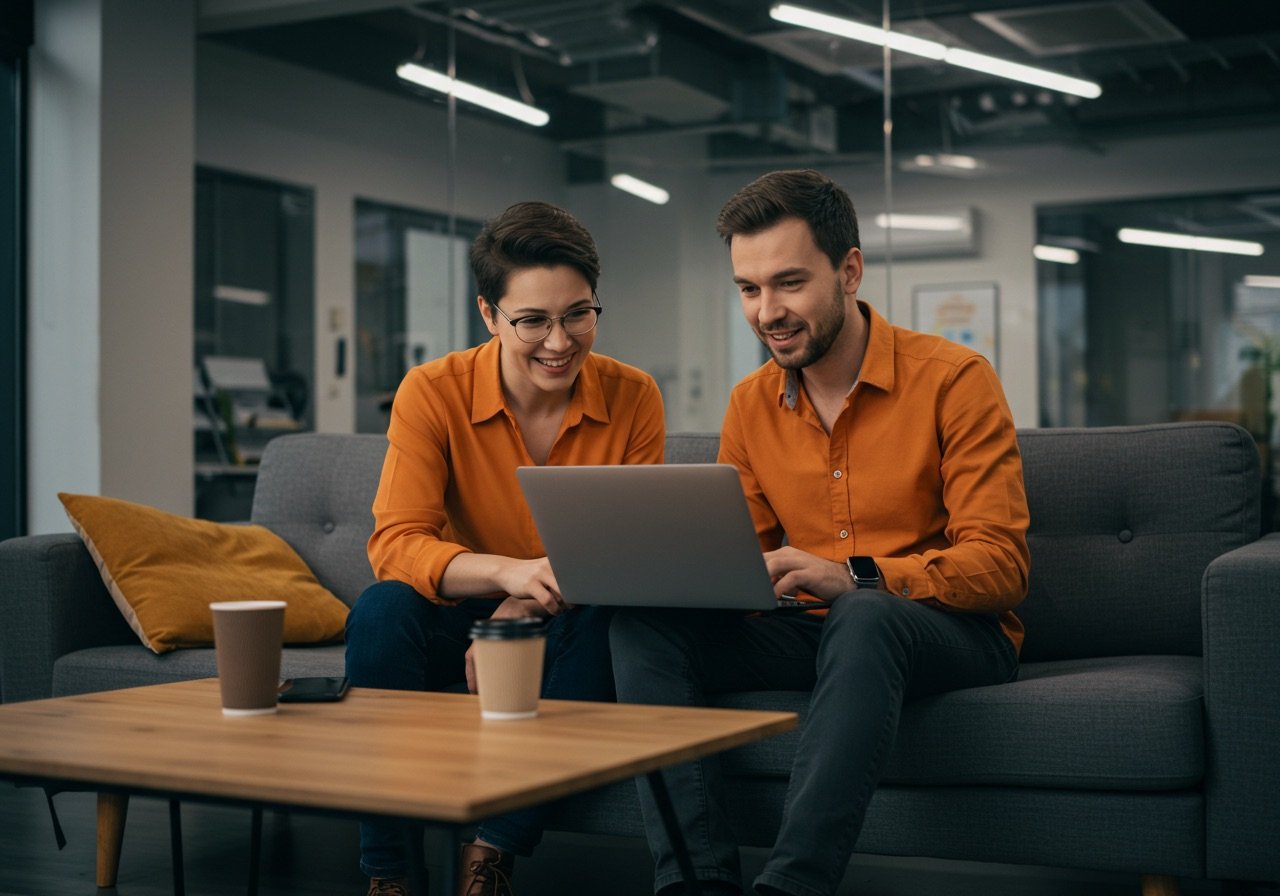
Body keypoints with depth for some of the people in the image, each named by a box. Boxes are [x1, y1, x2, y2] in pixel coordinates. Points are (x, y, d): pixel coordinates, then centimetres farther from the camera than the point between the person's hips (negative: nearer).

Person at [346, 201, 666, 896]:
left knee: (602, 618, -32)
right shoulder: (432, 393, -12)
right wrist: (510, 572, -41)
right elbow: (394, 544, -20)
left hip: (566, 631, 1)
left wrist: (532, 606, -26)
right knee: (383, 608, -30)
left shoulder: (633, 398, -9)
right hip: (462, 621, 0)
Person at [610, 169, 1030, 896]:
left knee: (864, 619, -39)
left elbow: (999, 566, -14)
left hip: (954, 634, -5)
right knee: (645, 619, -18)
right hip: (812, 632, 5)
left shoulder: (952, 379, -8)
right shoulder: (750, 405, 8)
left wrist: (852, 577, -30)